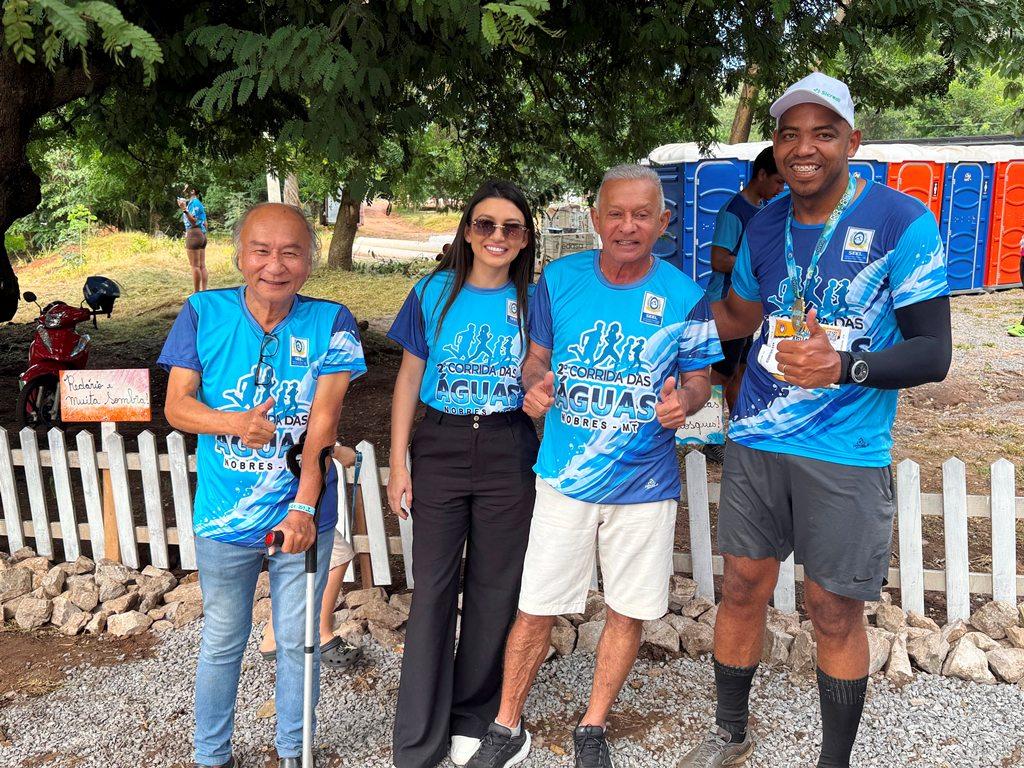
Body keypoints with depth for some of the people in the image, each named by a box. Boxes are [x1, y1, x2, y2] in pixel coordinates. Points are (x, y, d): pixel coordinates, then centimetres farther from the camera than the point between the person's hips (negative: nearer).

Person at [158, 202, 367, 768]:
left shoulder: (329, 322, -8)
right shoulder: (203, 313, -5)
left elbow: (323, 419, -15)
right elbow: (176, 406, -4)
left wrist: (304, 507, -23)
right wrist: (233, 423, -24)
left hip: (302, 517, 0)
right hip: (224, 516, 1)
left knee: (297, 640, 15)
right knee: (222, 643, 17)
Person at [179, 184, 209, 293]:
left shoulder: (193, 202, -8)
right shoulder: (199, 203, 20)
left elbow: (193, 221, -19)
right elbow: (205, 223, 21)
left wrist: (184, 210, -28)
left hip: (193, 234, -10)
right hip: (202, 234, 10)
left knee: (195, 266, -9)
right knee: (202, 266, 7)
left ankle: (196, 293, -10)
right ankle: (204, 291, 7)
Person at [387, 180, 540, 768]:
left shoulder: (531, 300, 3)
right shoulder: (434, 292, 1)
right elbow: (410, 379, 5)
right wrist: (399, 465, 1)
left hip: (509, 451, 1)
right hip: (440, 446, 0)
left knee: (494, 586, 8)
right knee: (433, 586, 1)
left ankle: (472, 719, 27)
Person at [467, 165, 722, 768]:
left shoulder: (684, 297, -6)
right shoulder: (559, 280, -3)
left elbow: (699, 379, 3)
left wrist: (683, 401, -21)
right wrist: (536, 384, -15)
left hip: (644, 482, 1)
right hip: (566, 475, 0)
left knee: (629, 611, 12)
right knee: (535, 608, 5)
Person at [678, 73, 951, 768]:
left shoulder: (902, 220, -9)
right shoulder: (766, 224, 6)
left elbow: (934, 352, -12)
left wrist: (844, 366, -29)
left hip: (846, 453, -4)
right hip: (756, 441, 4)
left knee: (835, 612, 5)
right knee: (743, 589, 12)